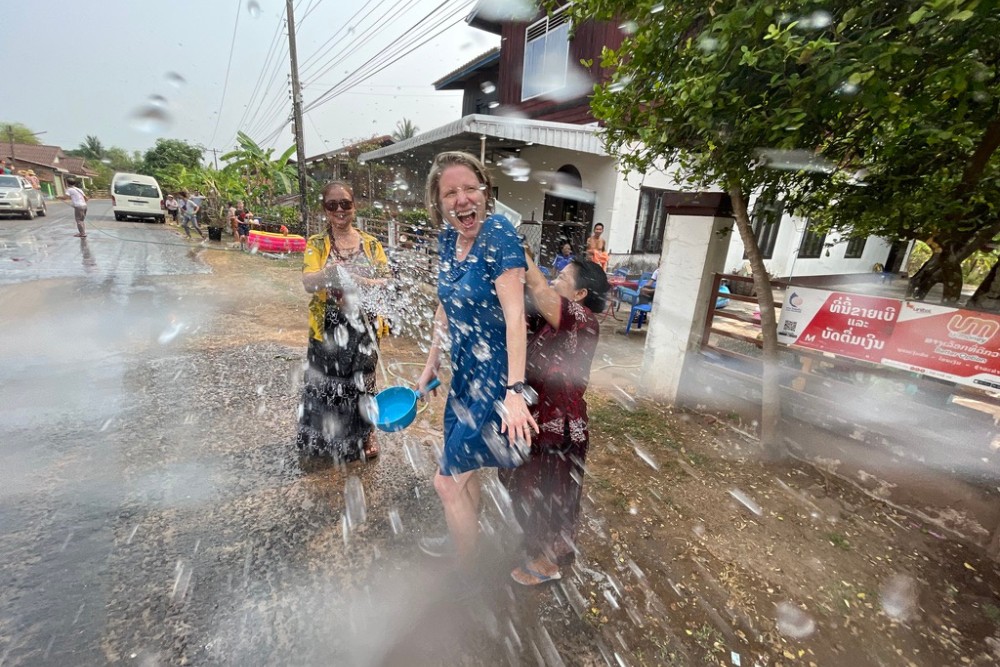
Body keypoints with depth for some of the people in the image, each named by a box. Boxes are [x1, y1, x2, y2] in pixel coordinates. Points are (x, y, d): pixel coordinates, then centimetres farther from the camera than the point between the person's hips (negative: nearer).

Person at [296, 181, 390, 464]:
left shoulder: (371, 243, 3)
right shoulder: (316, 244, -1)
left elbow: (386, 281, -6)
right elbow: (308, 283, -15)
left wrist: (357, 282, -23)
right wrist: (331, 272, -35)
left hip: (363, 326, 1)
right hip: (327, 328, 0)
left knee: (361, 380, 14)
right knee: (325, 383, 9)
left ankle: (365, 433, 36)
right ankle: (322, 440, 33)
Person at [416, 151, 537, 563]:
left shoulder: (498, 235, -20)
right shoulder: (447, 240, 3)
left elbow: (515, 316, -26)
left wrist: (514, 391, -33)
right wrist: (431, 364, 16)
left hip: (495, 376, -7)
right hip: (464, 372, 8)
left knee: (447, 480, 4)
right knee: (463, 468, 24)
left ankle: (468, 569, 31)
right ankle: (462, 541, 51)